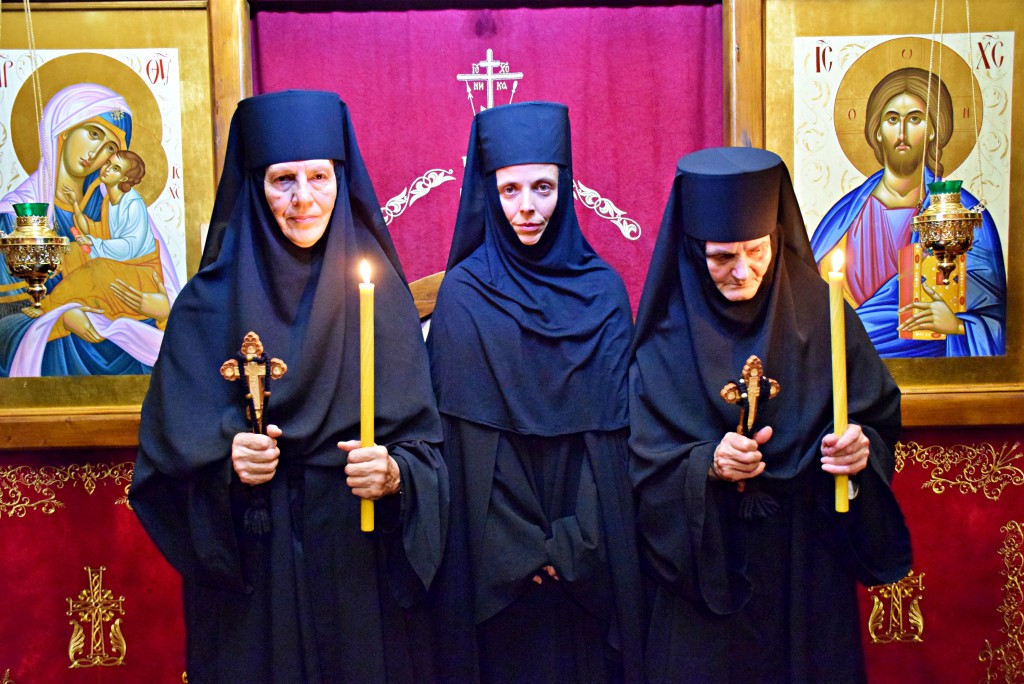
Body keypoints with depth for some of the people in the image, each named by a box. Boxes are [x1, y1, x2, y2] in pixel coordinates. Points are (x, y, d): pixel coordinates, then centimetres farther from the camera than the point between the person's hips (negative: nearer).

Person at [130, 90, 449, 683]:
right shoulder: (210, 304, -2)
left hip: (364, 567, 1)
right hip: (252, 573, -1)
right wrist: (224, 460, -21)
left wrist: (394, 473, -21)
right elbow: (169, 446, -2)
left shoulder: (380, 292, 0)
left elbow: (424, 440, -1)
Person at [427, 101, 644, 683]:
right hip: (495, 551, -1)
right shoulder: (463, 293, -4)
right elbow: (468, 436, -8)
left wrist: (573, 540, -12)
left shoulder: (603, 290, 0)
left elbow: (612, 424, -3)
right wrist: (522, 546, -11)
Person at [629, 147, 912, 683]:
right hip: (705, 565, -1)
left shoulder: (820, 313, -4)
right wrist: (707, 464, -27)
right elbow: (644, 467, -10)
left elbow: (880, 419, 0)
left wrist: (862, 447, -20)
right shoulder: (667, 338, -9)